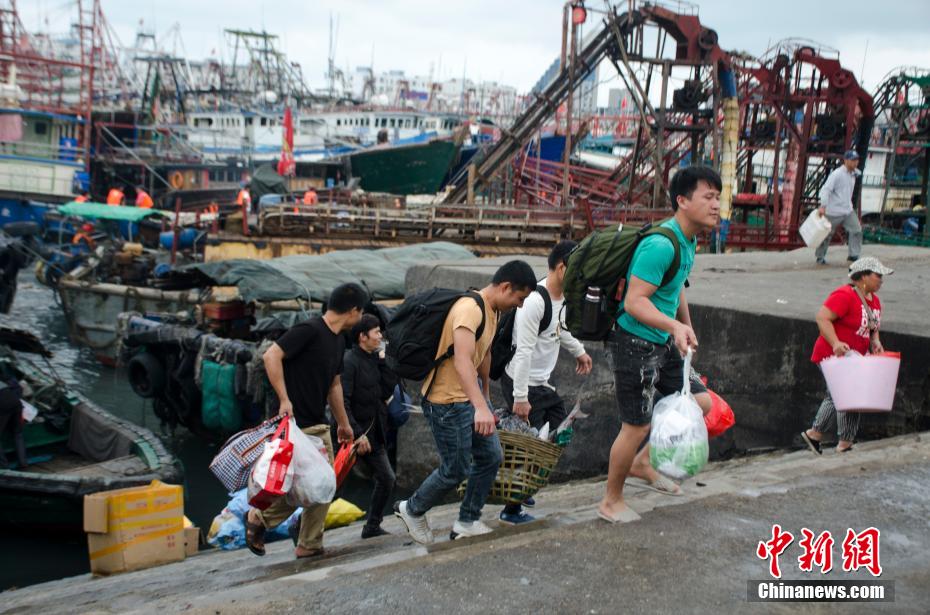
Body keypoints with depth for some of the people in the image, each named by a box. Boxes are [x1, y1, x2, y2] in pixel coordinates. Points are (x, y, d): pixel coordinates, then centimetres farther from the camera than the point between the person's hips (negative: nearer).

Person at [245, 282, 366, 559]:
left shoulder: (338, 340, 14)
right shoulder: (309, 330, -15)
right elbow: (271, 355, -21)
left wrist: (343, 422, 26)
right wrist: (284, 399, -24)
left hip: (320, 425, 9)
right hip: (295, 424, -9)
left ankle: (310, 546, 15)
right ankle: (258, 518, 17)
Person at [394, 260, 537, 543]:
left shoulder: (492, 311, 8)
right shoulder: (469, 309, -25)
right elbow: (462, 361, -38)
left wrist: (486, 395, 27)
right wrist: (480, 407, -47)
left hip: (471, 396, 10)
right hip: (447, 402, -10)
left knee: (491, 457, 9)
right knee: (456, 470, 0)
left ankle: (467, 523, 24)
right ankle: (411, 509, 25)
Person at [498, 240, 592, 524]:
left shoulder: (562, 296, 4)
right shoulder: (535, 301, -26)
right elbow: (524, 351, -26)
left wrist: (578, 351, 36)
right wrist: (520, 397, -26)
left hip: (542, 382, 10)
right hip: (522, 382, -10)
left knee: (561, 425, 17)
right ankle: (512, 510, 9)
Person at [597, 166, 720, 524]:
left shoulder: (688, 242, 8)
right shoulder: (660, 245, -24)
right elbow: (634, 301, -29)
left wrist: (687, 329, 31)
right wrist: (674, 326, -40)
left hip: (662, 345, 10)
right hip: (634, 344, -9)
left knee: (700, 402, 11)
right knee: (637, 426, 1)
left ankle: (643, 462, 26)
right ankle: (611, 502, 22)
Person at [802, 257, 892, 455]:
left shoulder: (874, 300, 11)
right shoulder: (845, 296, -19)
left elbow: (873, 327, 23)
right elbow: (822, 317, -26)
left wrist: (875, 341, 2)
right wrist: (836, 343, -34)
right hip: (834, 357, -10)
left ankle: (814, 433, 28)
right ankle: (845, 444, 4)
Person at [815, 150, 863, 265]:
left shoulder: (853, 174, 10)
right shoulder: (837, 174, -15)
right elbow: (826, 189, -23)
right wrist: (823, 206, -30)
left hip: (848, 210, 7)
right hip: (834, 211, -7)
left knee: (856, 230, -3)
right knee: (827, 234, 4)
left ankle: (854, 255, 4)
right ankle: (820, 257, 17)